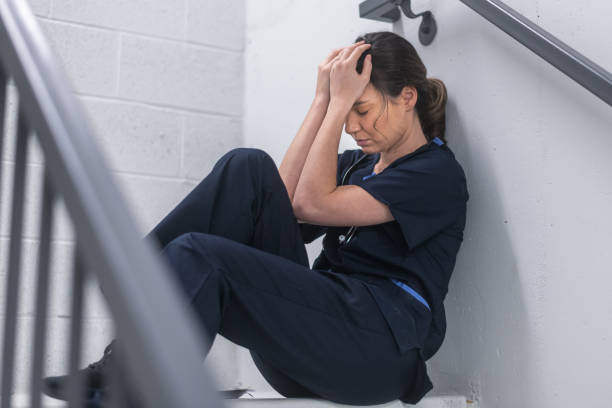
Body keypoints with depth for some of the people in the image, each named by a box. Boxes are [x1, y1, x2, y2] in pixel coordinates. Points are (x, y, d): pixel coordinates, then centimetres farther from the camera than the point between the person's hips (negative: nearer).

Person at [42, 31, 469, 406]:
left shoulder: (438, 172, 0)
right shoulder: (355, 163, 24)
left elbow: (313, 204, -11)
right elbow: (284, 199, 2)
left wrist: (341, 101, -5)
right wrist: (323, 99, 5)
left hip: (379, 348, -6)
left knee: (196, 255, -24)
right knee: (249, 167, -9)